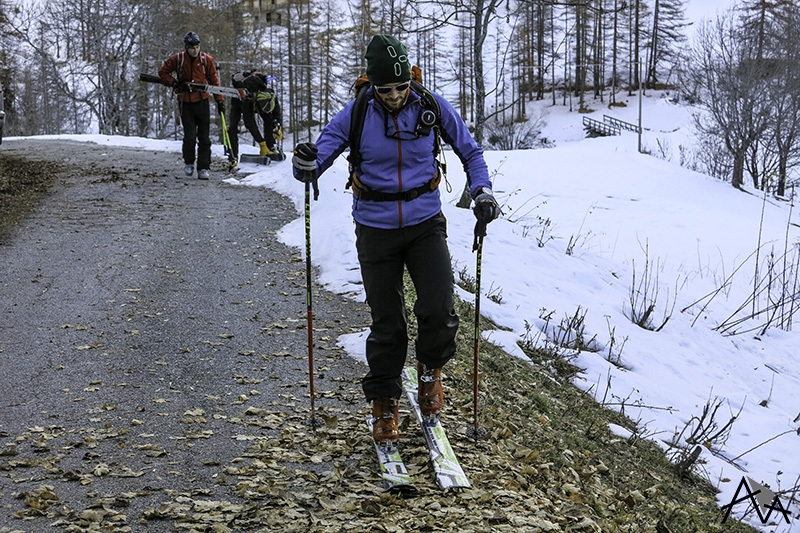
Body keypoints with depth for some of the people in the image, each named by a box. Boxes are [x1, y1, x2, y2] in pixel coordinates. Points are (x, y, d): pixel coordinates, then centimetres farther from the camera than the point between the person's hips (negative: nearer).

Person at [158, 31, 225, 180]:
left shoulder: (206, 60, -1)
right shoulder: (177, 59, -3)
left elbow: (214, 81, 6)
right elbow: (163, 71, 8)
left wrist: (220, 100, 2)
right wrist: (175, 84, -7)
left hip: (202, 102, 1)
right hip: (185, 102, -1)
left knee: (204, 138, 0)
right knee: (190, 136, -7)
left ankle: (203, 168, 5)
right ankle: (189, 163, 17)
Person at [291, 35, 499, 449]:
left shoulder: (432, 108, -4)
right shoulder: (354, 117, -7)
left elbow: (470, 151, 9)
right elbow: (320, 154, -8)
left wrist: (481, 191, -6)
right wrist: (306, 164, -32)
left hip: (426, 224, 0)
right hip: (376, 229, 0)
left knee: (439, 312, -15)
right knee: (386, 325, 3)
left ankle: (430, 369, 18)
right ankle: (384, 405, 23)